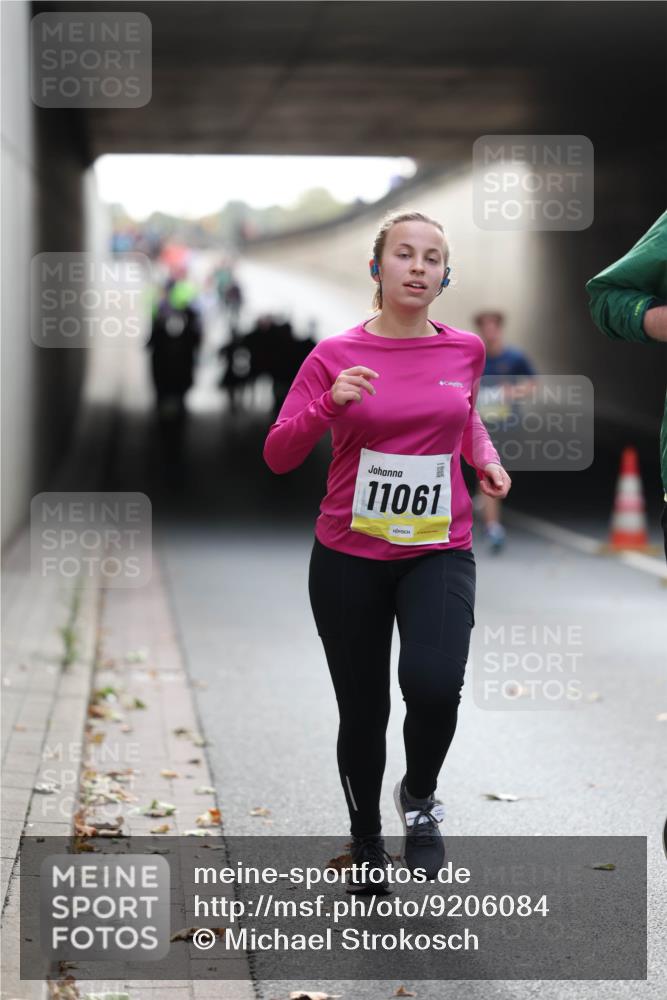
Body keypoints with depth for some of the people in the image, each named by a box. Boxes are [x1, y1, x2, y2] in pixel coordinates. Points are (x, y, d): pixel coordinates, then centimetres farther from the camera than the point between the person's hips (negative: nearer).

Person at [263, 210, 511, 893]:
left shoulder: (465, 350, 2)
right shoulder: (335, 356, -6)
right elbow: (277, 456, -7)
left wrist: (486, 460, 6)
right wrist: (329, 403, -22)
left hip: (438, 552, 1)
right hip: (349, 558, 0)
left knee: (434, 684, -25)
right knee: (362, 714, 9)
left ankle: (419, 797, 6)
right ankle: (365, 844, 34)